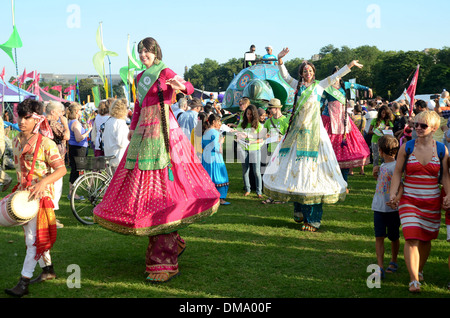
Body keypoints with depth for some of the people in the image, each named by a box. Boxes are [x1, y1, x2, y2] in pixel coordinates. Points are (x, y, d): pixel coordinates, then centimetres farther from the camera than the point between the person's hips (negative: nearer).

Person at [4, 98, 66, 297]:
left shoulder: (45, 143, -13)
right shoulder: (16, 141, 9)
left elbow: (61, 169, -18)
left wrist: (42, 183, -31)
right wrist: (17, 189, 16)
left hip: (40, 195, -8)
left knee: (34, 238, -6)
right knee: (31, 235, 15)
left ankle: (23, 283, -3)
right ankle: (48, 270, 30)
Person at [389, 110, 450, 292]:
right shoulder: (407, 148, -1)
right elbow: (397, 173, 2)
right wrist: (393, 194, -9)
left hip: (432, 202, 2)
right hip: (409, 200, -1)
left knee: (425, 239, 12)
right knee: (412, 239, -11)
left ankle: (420, 270, 36)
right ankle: (414, 280, -7)